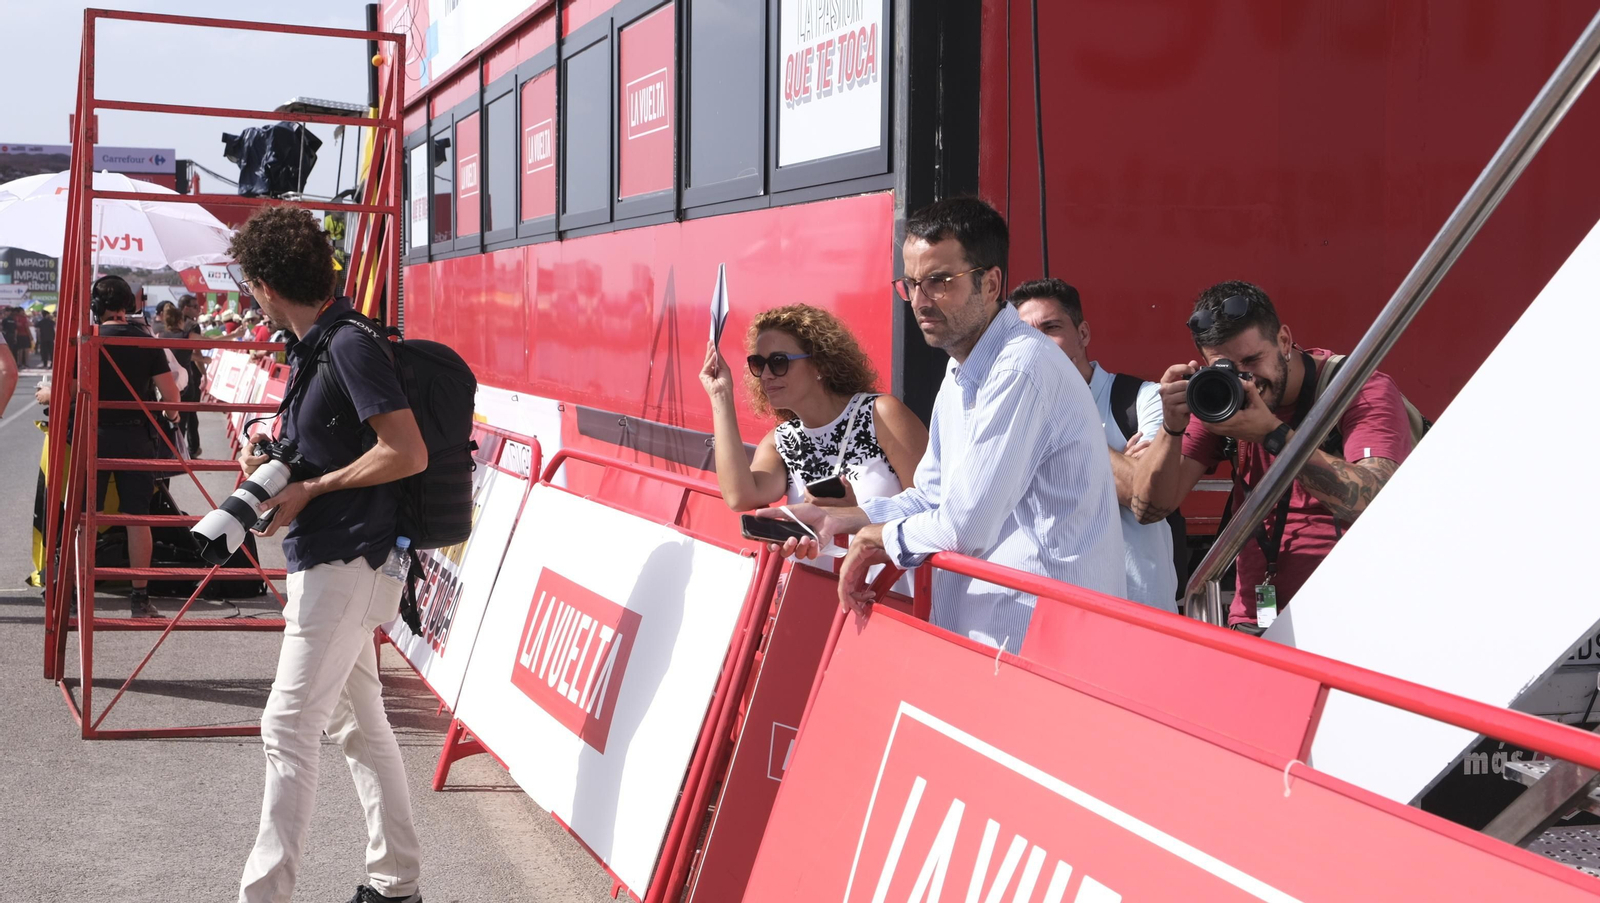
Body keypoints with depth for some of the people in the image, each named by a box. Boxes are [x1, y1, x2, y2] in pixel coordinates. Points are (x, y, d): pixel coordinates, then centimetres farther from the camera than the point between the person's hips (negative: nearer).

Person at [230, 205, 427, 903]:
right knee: (357, 722, 15)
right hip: (326, 559, 10)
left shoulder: (350, 345, -17)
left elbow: (407, 453, -22)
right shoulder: (315, 345, 13)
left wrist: (309, 491, -16)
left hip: (346, 563, -10)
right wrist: (274, 470, 7)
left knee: (288, 727, -8)